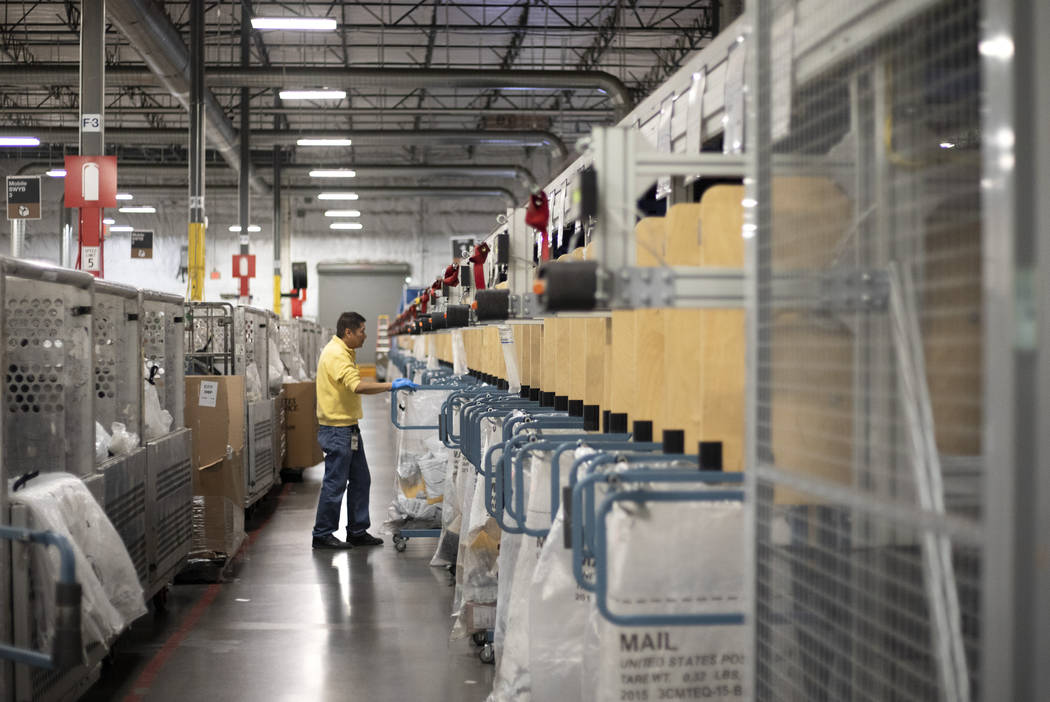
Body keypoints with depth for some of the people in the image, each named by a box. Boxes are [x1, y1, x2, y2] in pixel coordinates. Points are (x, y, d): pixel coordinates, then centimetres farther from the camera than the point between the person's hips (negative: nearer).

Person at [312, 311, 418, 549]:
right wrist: (392, 386, -33)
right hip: (337, 429, -11)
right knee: (335, 483, -3)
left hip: (348, 428, 11)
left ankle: (357, 532, 22)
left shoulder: (344, 352, 14)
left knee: (360, 480, 14)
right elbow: (358, 386, -33)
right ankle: (322, 535, 7)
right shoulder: (336, 355, -20)